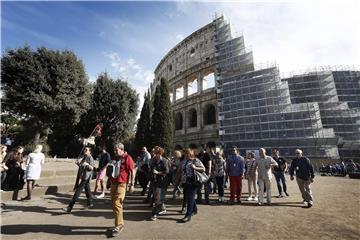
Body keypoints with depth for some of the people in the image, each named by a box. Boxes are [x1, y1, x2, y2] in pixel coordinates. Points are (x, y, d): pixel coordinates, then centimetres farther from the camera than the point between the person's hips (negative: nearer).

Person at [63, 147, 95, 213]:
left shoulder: (90, 158, -12)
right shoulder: (84, 157, 15)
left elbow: (92, 168, -15)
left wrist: (87, 165, -32)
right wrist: (78, 163, 4)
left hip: (86, 177, -9)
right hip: (83, 177, 9)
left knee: (78, 191, -7)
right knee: (87, 190, 18)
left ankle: (69, 207, -3)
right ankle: (90, 203, 32)